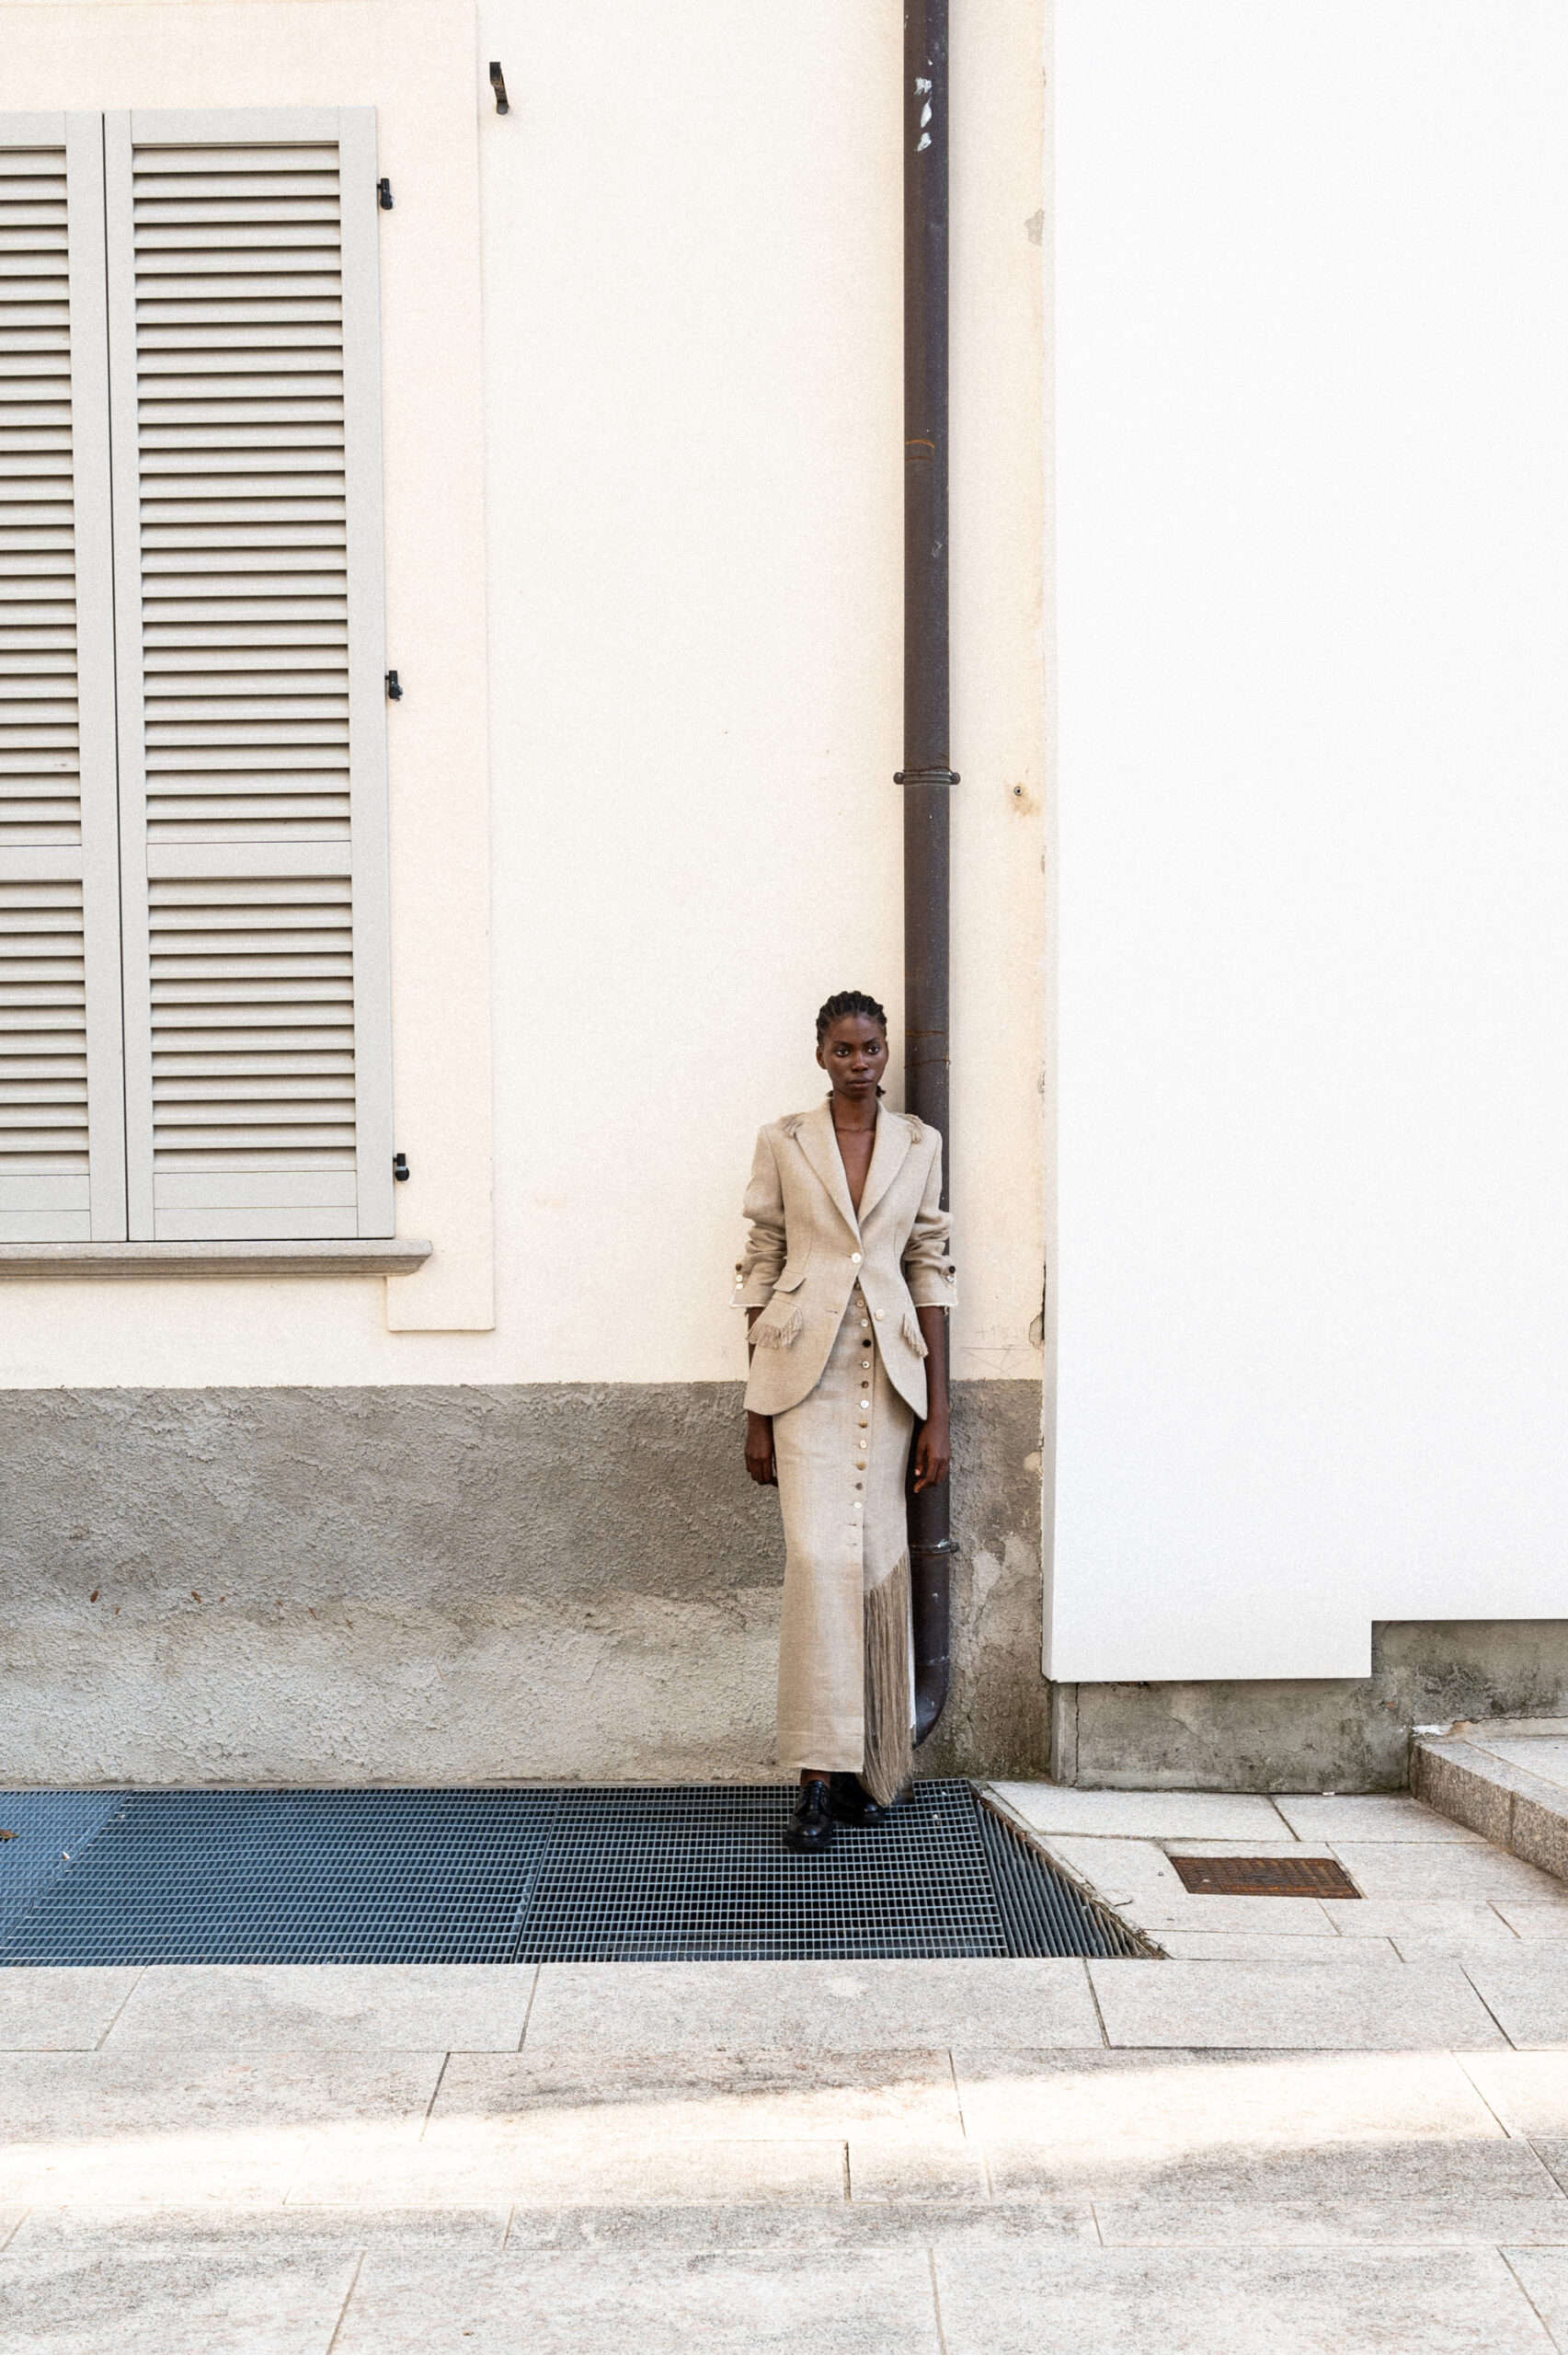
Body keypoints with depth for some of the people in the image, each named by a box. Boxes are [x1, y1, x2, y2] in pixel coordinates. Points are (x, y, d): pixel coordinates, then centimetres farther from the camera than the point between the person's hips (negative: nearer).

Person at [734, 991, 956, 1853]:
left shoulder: (919, 1144, 7)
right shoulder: (783, 1142, 3)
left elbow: (931, 1273, 7)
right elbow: (761, 1270, 4)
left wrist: (938, 1413, 2)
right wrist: (757, 1412, 1)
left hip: (889, 1370, 2)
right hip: (806, 1368, -2)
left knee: (880, 1563, 5)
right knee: (819, 1556, -13)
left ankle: (870, 1766, 19)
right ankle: (819, 1779, -9)